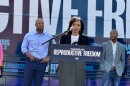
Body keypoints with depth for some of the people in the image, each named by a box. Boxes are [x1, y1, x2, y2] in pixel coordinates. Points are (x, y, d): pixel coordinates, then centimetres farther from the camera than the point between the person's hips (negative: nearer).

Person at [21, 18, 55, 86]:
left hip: (42, 63, 1)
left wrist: (48, 57, -2)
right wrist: (29, 54, -11)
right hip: (30, 62, -1)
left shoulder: (49, 36, 8)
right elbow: (23, 47, 7)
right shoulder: (28, 35, 6)